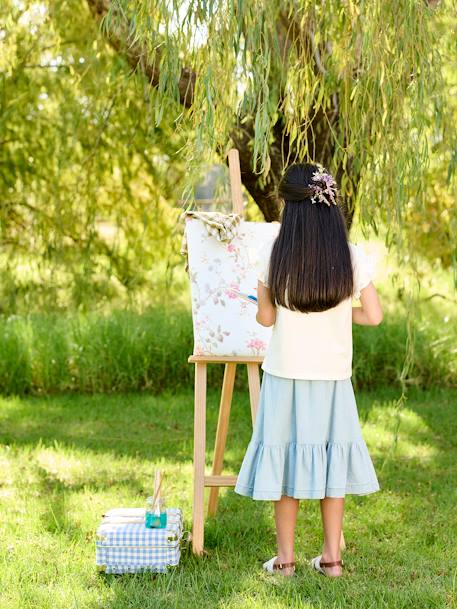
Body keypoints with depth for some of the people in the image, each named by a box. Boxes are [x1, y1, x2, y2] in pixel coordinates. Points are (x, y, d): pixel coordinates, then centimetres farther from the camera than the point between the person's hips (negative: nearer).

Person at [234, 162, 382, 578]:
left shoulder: (275, 254, -11)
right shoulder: (353, 257, -8)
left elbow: (265, 317, -4)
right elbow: (374, 316, -6)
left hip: (285, 374, -1)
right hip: (333, 375, 1)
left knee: (286, 456, 10)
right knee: (330, 456, 13)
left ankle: (285, 558, 17)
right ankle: (332, 557, 19)